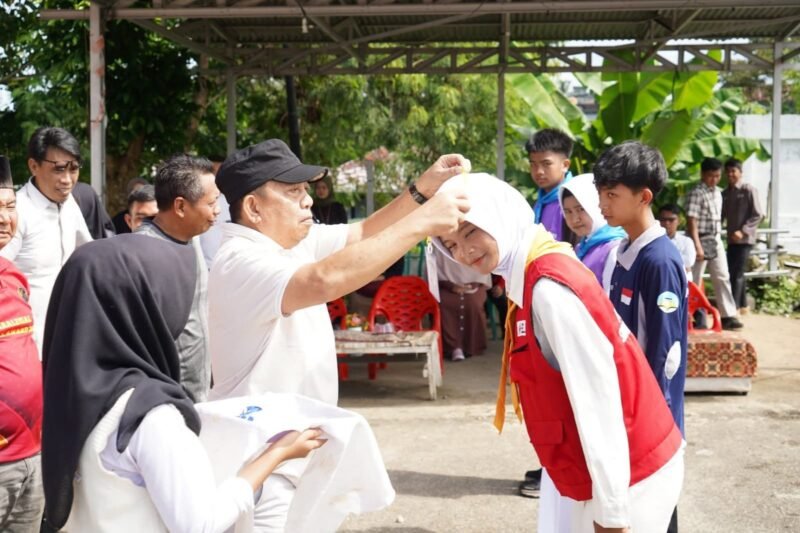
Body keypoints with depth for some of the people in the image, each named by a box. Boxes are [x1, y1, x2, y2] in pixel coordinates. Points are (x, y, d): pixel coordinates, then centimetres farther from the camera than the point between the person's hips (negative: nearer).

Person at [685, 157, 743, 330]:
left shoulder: (717, 193, 11)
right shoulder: (696, 193, -14)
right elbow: (692, 222, -18)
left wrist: (718, 237, 15)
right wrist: (697, 246, -22)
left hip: (716, 240, 8)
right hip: (701, 240, -7)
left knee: (722, 277, 4)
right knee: (694, 280, 2)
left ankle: (728, 316, 5)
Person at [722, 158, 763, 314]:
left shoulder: (749, 190, -8)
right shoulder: (725, 193, 10)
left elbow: (758, 215, -11)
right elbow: (722, 215, 14)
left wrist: (743, 231, -20)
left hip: (745, 239, -6)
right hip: (731, 239, 6)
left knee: (737, 273, -9)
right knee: (734, 273, 10)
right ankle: (742, 305, 22)